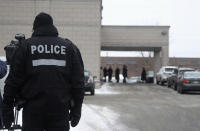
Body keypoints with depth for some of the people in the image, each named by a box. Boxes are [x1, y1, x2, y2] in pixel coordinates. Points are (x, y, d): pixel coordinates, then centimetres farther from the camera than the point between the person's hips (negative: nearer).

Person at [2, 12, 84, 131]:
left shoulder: (26, 46, 3)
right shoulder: (69, 47, 7)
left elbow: (14, 80, 0)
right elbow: (78, 82, 4)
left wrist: (7, 108, 5)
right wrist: (76, 110, 8)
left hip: (33, 109, -1)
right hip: (61, 109, 1)